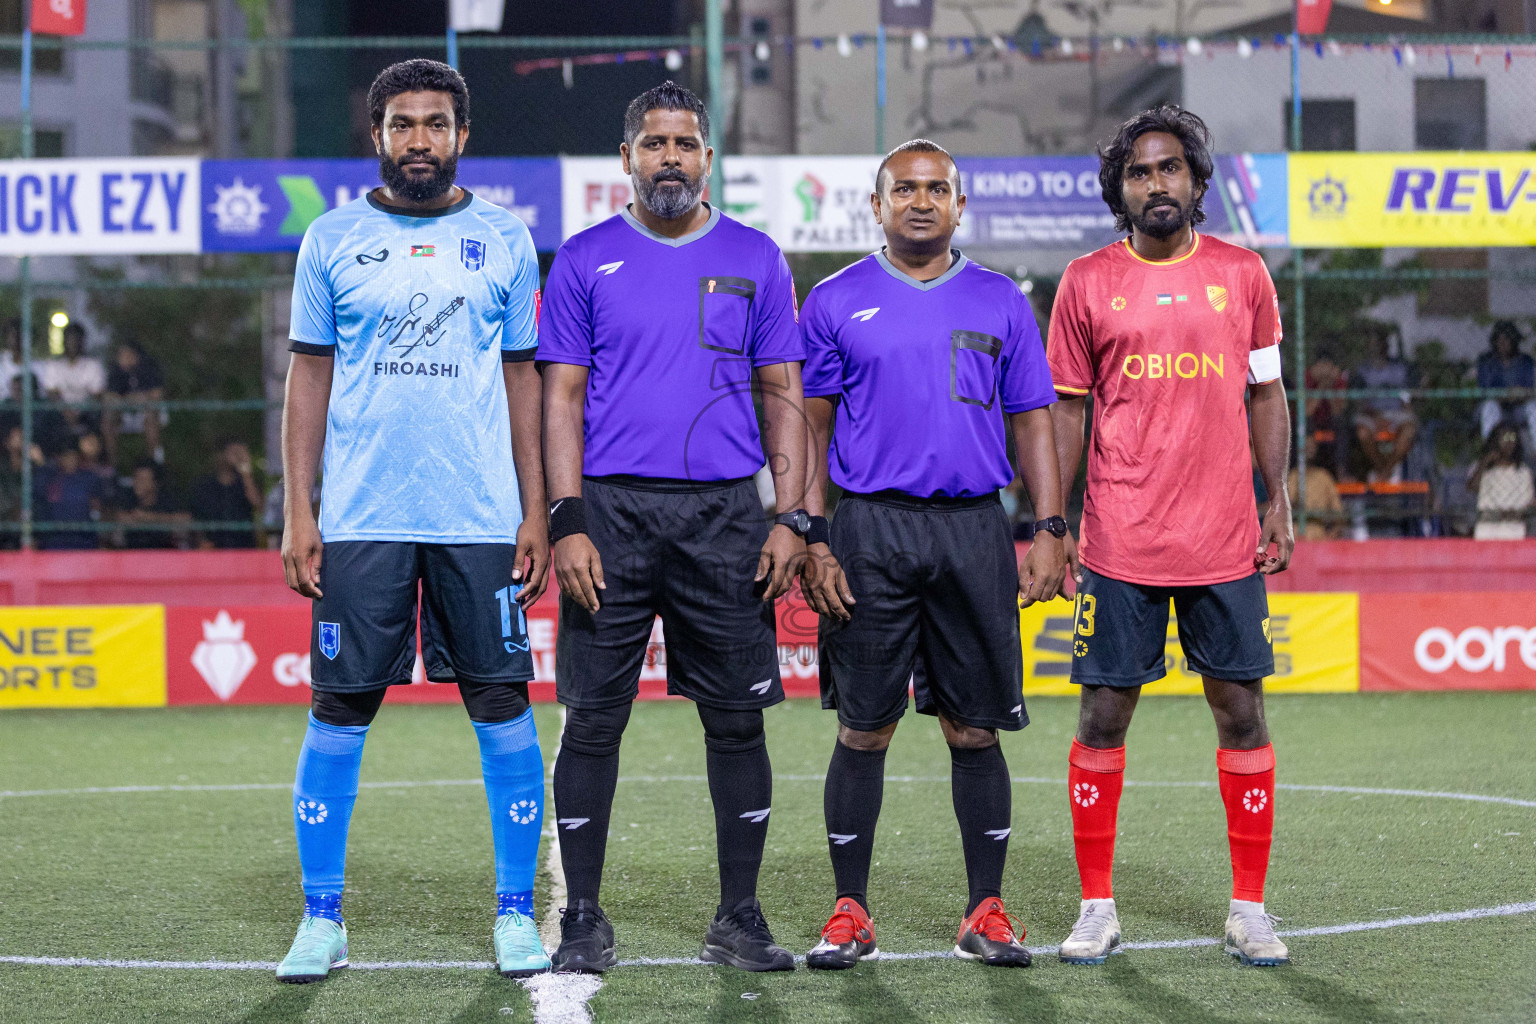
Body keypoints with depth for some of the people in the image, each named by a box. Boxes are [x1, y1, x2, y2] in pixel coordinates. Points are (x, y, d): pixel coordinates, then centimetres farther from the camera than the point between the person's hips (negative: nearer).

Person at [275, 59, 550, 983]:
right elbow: (310, 376, 7)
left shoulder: (504, 240, 7)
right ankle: (322, 918, 10)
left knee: (504, 706, 1)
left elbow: (523, 379, 10)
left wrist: (537, 511, 3)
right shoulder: (334, 240, 6)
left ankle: (517, 911, 12)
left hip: (482, 518, 0)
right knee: (339, 710, 0)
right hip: (361, 519, 0)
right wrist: (298, 512, 0)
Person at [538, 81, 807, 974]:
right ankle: (583, 919, 8)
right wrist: (567, 522, -7)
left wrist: (792, 518, -2)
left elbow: (786, 396, 8)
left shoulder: (755, 259, 9)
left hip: (725, 512, 1)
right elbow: (562, 398, 3)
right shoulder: (585, 261, 6)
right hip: (612, 508, -1)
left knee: (737, 718, 2)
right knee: (594, 718, 0)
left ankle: (741, 919, 11)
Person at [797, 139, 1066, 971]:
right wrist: (814, 540, -4)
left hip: (974, 528, 1)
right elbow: (811, 428, 5)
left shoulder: (999, 303, 10)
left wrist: (1049, 532, 1)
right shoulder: (837, 302, 6)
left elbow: (1032, 424, 11)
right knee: (864, 728, 1)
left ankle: (986, 912, 10)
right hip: (870, 529, -1)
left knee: (974, 728, 3)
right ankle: (850, 913, 9)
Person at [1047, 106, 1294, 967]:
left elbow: (1267, 394, 11)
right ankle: (1097, 908, 11)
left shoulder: (1243, 274, 7)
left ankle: (1249, 910, 11)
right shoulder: (1089, 282, 4)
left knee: (1242, 711, 2)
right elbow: (1068, 408, 7)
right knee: (1104, 715, 1)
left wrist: (1278, 504, 2)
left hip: (1226, 541, 1)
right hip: (1119, 541, -1)